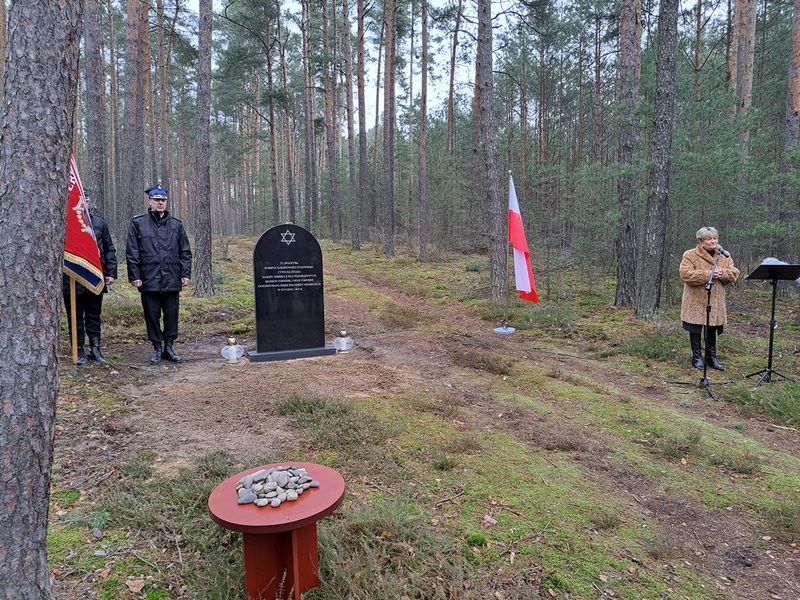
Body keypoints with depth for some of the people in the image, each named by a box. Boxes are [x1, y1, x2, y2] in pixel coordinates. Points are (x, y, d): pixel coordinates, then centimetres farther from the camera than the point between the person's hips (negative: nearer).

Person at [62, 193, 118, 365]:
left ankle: (95, 350, 22)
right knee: (76, 319, 8)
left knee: (94, 317, 12)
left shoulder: (99, 222, 5)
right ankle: (80, 352, 18)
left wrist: (111, 272, 1)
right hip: (72, 281, -2)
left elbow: (109, 249, 8)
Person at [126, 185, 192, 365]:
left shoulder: (176, 225, 9)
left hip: (172, 280, 2)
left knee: (171, 315, 7)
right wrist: (134, 276, -5)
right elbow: (132, 252, 0)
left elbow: (185, 252, 10)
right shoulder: (138, 223, 2)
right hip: (149, 280, -2)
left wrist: (185, 274, 2)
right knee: (152, 316, 6)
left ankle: (169, 347, 20)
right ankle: (157, 349, 19)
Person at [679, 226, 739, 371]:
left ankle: (711, 356, 25)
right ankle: (697, 357, 15)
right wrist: (708, 274, -23)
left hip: (716, 301, 5)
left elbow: (734, 274, 5)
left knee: (712, 329, 13)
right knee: (695, 329, 3)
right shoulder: (690, 255, -8)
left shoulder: (724, 256, 10)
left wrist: (723, 273, -17)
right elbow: (686, 274, -20)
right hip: (696, 301, -4)